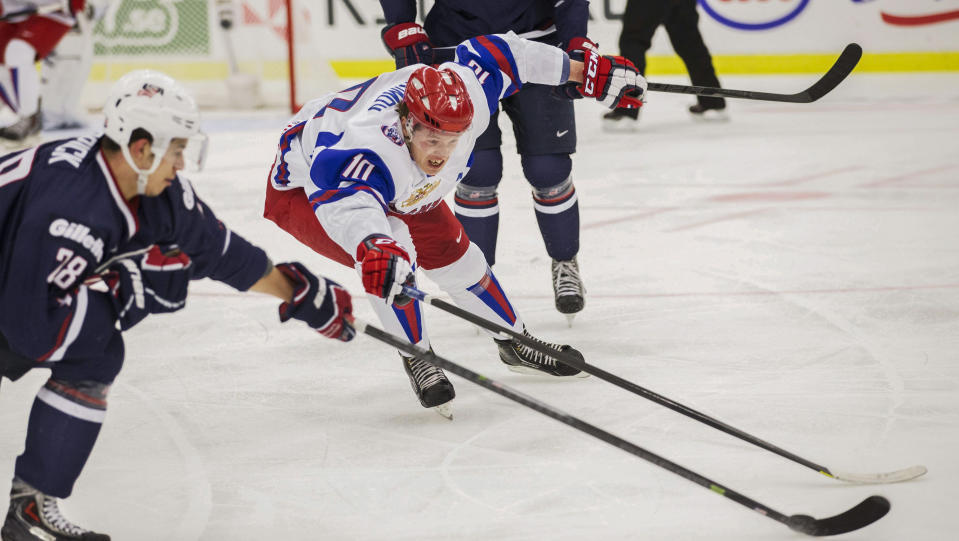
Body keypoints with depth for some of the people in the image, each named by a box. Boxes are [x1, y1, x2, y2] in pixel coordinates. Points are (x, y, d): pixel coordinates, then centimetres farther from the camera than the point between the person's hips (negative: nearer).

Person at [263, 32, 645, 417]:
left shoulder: (466, 98, -31)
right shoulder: (374, 146, -49)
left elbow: (491, 54, -12)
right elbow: (344, 199, -69)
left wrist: (580, 71, -5)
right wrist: (373, 246, -89)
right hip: (303, 189, -7)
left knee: (453, 255, 10)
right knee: (392, 250, -29)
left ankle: (515, 343, 33)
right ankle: (416, 359, -8)